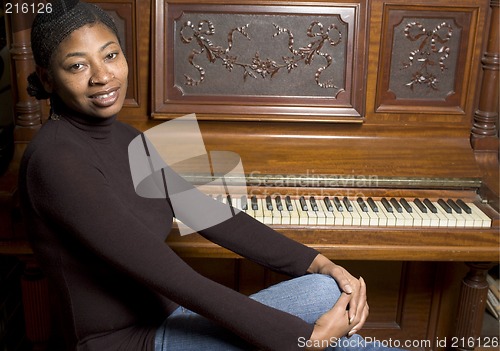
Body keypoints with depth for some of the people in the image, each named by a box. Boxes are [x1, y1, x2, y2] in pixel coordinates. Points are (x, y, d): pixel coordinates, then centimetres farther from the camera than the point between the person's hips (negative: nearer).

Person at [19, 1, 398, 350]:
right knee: (323, 300, -16)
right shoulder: (54, 158, -22)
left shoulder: (123, 137, 4)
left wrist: (320, 263, -7)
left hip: (159, 315, 7)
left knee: (330, 291, -10)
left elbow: (209, 215, 1)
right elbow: (174, 278, -28)